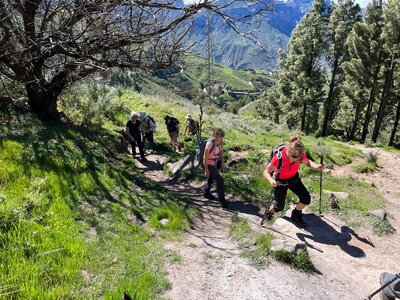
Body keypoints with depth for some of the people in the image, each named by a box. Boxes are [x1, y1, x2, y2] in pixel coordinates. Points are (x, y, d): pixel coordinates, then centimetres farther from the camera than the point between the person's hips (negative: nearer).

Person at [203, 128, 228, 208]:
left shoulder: (220, 141, -10)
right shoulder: (210, 144, -30)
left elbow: (221, 152, 5)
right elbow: (205, 157, -23)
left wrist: (222, 164, 8)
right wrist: (206, 170, -19)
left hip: (215, 163, 7)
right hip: (209, 165, -7)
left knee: (211, 179, 24)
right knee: (220, 180, -9)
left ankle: (206, 193, 47)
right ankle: (222, 199, 5)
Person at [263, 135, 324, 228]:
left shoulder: (300, 155, -25)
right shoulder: (279, 158, -37)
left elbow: (308, 162, -3)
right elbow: (266, 172, -28)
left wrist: (316, 166, -25)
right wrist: (271, 181, -50)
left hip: (294, 178, 4)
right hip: (280, 181, -4)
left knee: (306, 199, -9)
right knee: (279, 207, 1)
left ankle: (296, 215, 21)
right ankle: (269, 212, 37)